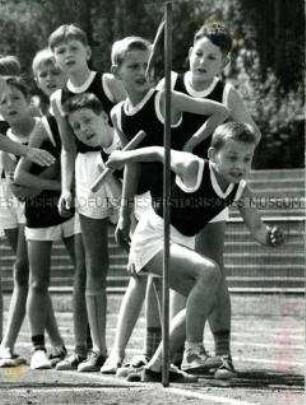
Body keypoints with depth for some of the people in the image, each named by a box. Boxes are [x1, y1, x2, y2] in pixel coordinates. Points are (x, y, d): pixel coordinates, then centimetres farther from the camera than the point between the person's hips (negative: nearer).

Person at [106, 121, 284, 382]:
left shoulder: (240, 191, -5)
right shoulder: (192, 168, -22)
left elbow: (257, 229, -4)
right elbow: (159, 152, -7)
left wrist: (270, 237, -28)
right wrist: (123, 157, 8)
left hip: (180, 243, 8)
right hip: (152, 239, -8)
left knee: (203, 302, 13)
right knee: (209, 271, -28)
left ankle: (155, 368, 21)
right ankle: (193, 350, -21)